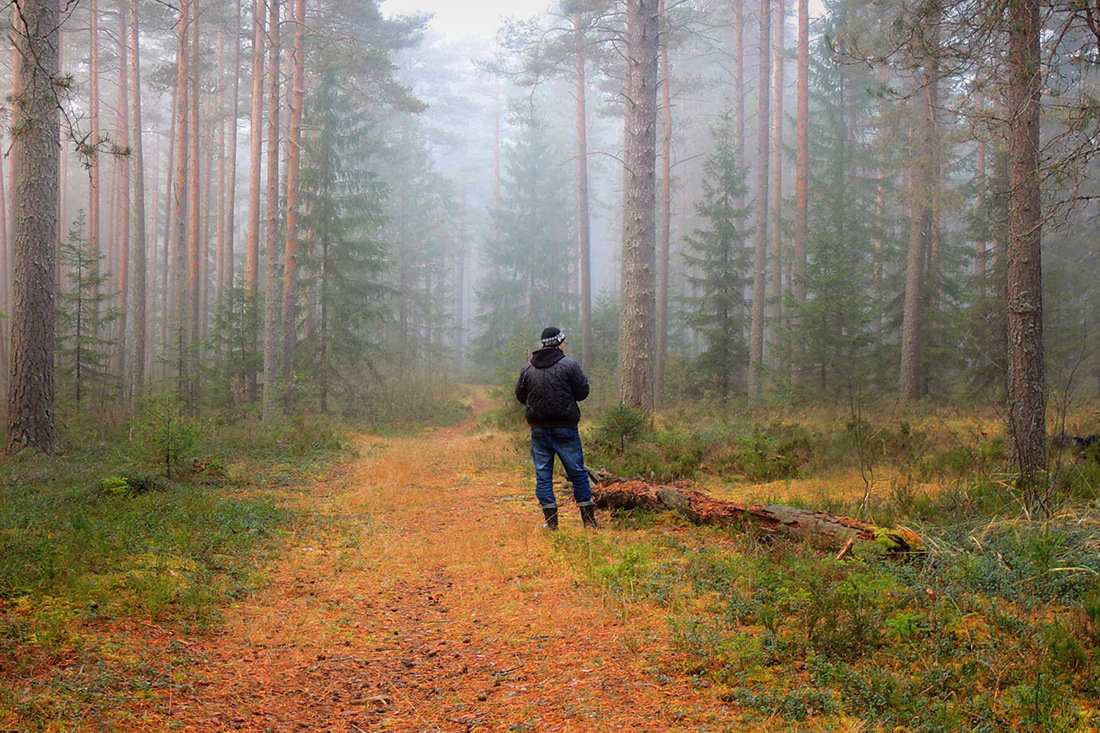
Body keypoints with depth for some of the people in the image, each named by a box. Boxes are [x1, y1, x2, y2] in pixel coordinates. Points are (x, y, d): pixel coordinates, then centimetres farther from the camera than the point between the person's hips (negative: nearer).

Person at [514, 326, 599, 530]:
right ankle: (588, 517, 9)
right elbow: (582, 393, -6)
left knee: (543, 473, 7)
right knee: (577, 471, 6)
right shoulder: (569, 365, -7)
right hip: (565, 427, -3)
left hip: (539, 428, 3)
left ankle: (551, 520, 4)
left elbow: (520, 395, 12)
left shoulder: (528, 368, 5)